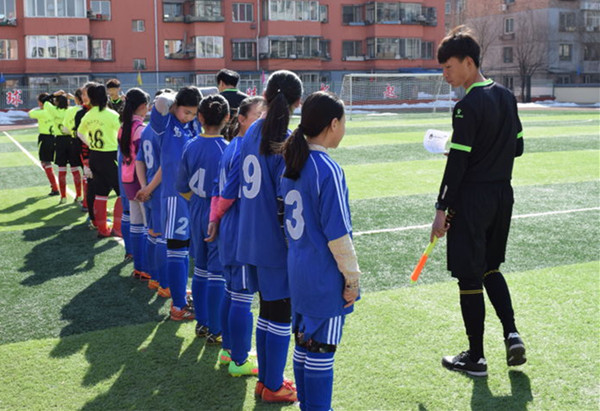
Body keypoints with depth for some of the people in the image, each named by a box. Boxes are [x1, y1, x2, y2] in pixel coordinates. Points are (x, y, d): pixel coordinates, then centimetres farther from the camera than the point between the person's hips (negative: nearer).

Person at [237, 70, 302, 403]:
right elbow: (285, 203, -18)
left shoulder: (253, 132, 4)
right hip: (277, 242, -7)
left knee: (267, 310, 19)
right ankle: (273, 387, 18)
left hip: (253, 237, 7)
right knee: (281, 314, 6)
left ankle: (265, 379, 31)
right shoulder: (287, 144, -18)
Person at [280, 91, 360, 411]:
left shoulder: (292, 163, 5)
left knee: (303, 343, 18)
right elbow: (337, 234, -18)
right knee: (321, 351, 3)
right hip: (325, 277, -8)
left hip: (298, 272, 8)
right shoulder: (328, 170, -19)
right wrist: (352, 277, -9)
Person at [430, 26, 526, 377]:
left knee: (470, 277, 3)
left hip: (472, 199, -8)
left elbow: (457, 164, -18)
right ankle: (512, 333, 11)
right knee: (490, 267, 23)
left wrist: (442, 209, -13)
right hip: (503, 195, 8)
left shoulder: (468, 106, -17)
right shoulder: (506, 97, 7)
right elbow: (518, 147, 14)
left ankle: (475, 358, 13)